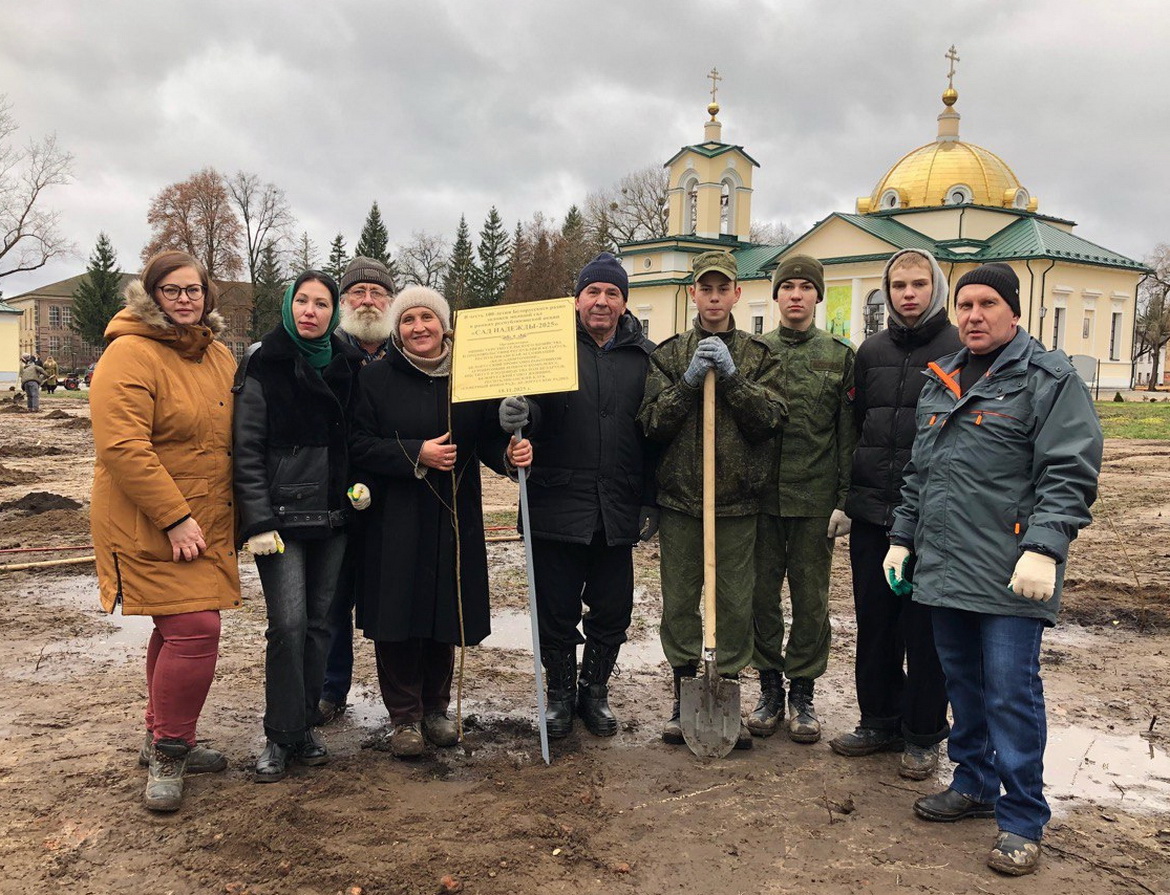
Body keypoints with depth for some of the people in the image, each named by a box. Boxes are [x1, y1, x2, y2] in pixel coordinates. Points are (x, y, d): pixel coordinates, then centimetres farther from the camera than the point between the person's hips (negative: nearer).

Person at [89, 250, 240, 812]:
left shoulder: (218, 356, 12)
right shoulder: (130, 355, -13)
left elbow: (233, 437, 21)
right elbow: (123, 447, -21)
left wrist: (237, 512, 14)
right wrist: (175, 518, -23)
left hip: (206, 523, 8)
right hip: (151, 527, -8)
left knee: (178, 632, 16)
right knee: (194, 631, -12)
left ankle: (163, 742, 32)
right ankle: (168, 753, 7)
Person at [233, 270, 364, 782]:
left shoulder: (345, 366, 9)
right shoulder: (263, 366, -5)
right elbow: (247, 451, -9)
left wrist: (358, 487, 0)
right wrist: (258, 522, -15)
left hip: (332, 515, 5)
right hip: (281, 514, -4)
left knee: (317, 622, 9)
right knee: (288, 623, -10)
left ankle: (305, 725, 22)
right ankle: (280, 737, 5)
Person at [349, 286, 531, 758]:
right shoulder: (376, 378, 0)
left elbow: (489, 440, 5)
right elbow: (359, 445, -5)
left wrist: (511, 452, -17)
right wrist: (415, 454, -17)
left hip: (454, 518, 2)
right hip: (394, 519, -2)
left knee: (446, 613, 7)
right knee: (398, 613, -1)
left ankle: (434, 708, 25)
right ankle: (403, 717, 14)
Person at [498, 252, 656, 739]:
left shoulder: (645, 356, 7)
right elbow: (526, 402, -5)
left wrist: (650, 502, 6)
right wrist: (513, 412, -30)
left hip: (618, 511, 2)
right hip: (557, 506, -2)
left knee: (612, 611, 12)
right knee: (557, 611, 7)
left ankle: (595, 692, 32)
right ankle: (560, 694, 27)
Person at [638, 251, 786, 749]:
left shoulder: (758, 356, 7)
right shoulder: (668, 355, 8)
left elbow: (771, 419, -5)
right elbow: (652, 423, -1)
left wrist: (732, 376, -14)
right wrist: (689, 381, -14)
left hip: (738, 501, 0)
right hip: (679, 498, 1)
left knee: (735, 604, 3)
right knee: (680, 602, 6)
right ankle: (685, 696, 20)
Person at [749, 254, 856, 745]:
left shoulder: (840, 355, 4)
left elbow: (848, 432, 2)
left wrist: (844, 499, -4)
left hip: (814, 498, -1)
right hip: (761, 495, 1)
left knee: (811, 598, 7)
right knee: (762, 594, 8)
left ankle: (802, 691, 21)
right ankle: (770, 685, 24)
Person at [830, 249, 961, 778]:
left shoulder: (961, 351, -4)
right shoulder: (872, 351, 10)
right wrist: (844, 496, 13)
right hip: (871, 515, 5)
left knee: (925, 630, 5)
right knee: (874, 624, 12)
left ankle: (923, 735, 20)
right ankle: (880, 720, 27)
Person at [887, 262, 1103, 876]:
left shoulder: (1049, 379, -5)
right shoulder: (940, 383, 17)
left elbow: (1070, 474, -13)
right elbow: (918, 473, 23)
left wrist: (1043, 549, -22)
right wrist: (903, 537, 18)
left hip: (1010, 574, -7)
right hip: (945, 569, 7)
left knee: (1010, 693, -4)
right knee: (962, 682, 16)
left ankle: (1022, 820, 11)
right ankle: (974, 785, 33)